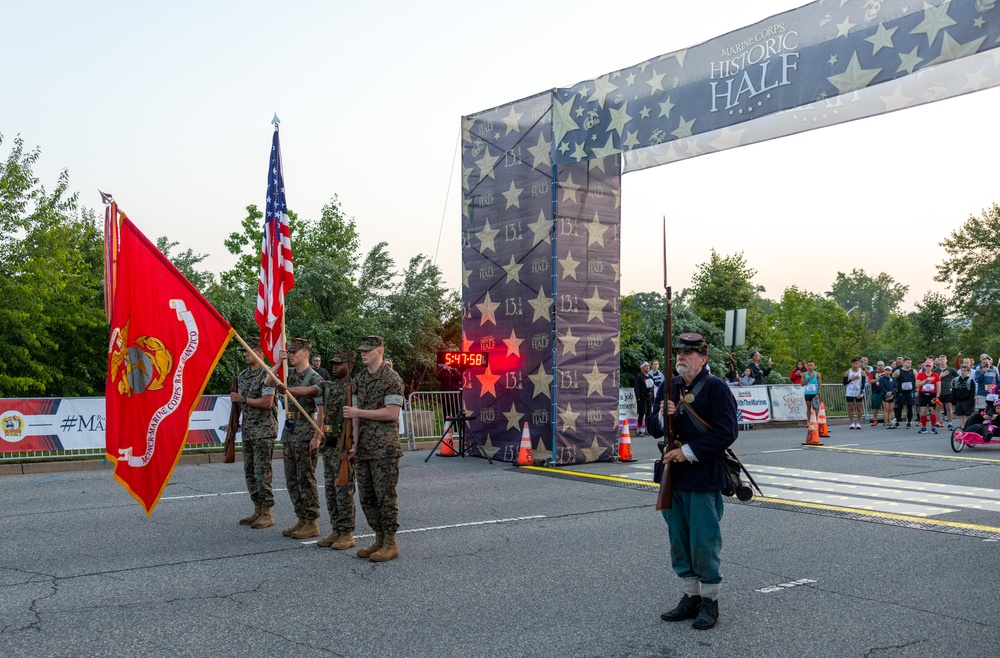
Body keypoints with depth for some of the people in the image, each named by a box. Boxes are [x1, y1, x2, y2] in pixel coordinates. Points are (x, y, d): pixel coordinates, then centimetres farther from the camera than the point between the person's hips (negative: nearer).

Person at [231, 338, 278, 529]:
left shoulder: (266, 374, -11)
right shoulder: (243, 375, 15)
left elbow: (267, 402, -21)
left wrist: (243, 399, -16)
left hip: (263, 431, -9)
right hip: (247, 431, 9)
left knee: (262, 472, -7)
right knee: (249, 472, 11)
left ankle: (267, 513, 0)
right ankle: (258, 510, 19)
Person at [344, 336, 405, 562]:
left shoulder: (392, 378, -10)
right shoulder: (360, 379, 14)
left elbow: (391, 413, -17)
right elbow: (357, 413, 15)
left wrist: (358, 412, -16)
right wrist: (355, 443, 8)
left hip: (384, 448, -8)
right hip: (364, 447, 8)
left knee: (386, 495, -3)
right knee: (366, 496, 11)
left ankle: (390, 544, 6)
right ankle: (379, 539, 23)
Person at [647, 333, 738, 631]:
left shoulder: (716, 388, -9)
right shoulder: (669, 386, 10)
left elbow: (727, 432, -15)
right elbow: (654, 428, 13)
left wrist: (689, 451, -18)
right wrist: (663, 416, -10)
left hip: (704, 479, -6)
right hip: (673, 476, 7)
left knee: (704, 541, -1)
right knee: (679, 540, 13)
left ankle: (710, 601, 15)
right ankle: (690, 597, 26)